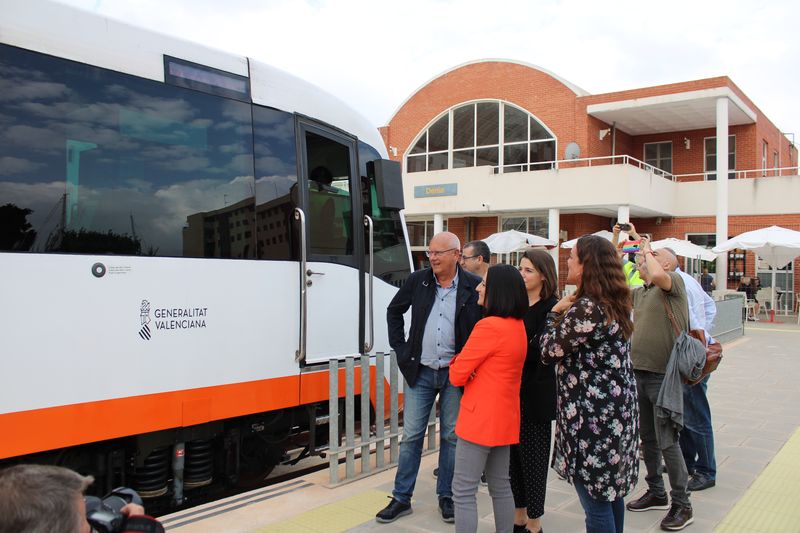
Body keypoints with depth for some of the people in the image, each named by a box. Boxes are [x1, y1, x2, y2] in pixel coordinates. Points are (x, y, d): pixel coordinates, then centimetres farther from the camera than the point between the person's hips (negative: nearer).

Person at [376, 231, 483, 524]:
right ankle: (401, 498, 18)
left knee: (451, 436, 10)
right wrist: (400, 349, 6)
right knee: (411, 435, 7)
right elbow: (394, 311, 14)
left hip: (455, 374, -2)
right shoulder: (417, 281, 0)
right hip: (420, 371, 2)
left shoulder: (474, 286, -8)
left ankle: (447, 496, 26)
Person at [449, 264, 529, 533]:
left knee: (464, 492, -1)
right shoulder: (518, 326, 8)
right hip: (505, 417, 9)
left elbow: (457, 375, -16)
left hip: (480, 418, -9)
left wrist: (458, 364, 5)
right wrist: (467, 366, -2)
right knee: (500, 486, 19)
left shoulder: (490, 326, -20)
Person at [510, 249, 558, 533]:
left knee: (533, 457, 3)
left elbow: (537, 352, -17)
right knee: (514, 454, 13)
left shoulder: (551, 308, -10)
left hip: (535, 393, -6)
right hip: (512, 390, 6)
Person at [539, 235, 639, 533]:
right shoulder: (615, 304, 8)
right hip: (617, 413, 10)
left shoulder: (586, 309, -21)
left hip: (593, 416, -10)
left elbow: (549, 351, -13)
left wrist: (555, 313, -1)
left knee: (596, 504, 0)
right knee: (611, 494, 21)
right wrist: (565, 313, 9)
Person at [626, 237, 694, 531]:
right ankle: (656, 493, 32)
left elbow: (658, 275, -30)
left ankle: (682, 505, 9)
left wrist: (648, 250, -13)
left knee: (667, 441, -4)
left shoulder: (674, 282, -9)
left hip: (664, 374, -8)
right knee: (647, 438, 17)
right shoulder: (639, 292, 14)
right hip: (639, 372, 8)